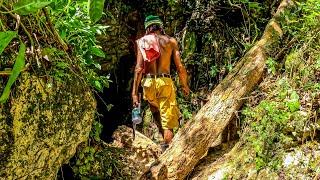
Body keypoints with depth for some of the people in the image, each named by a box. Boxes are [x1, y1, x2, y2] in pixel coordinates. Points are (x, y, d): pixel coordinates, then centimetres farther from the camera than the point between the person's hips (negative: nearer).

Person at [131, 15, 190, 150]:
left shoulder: (142, 41, 6)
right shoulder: (171, 41, 6)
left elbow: (139, 68, -2)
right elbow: (180, 67, 2)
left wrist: (134, 93, 0)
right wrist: (184, 85, 17)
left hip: (148, 83, 2)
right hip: (165, 82, -2)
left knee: (157, 117, 22)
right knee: (167, 121, 0)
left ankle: (167, 142, 29)